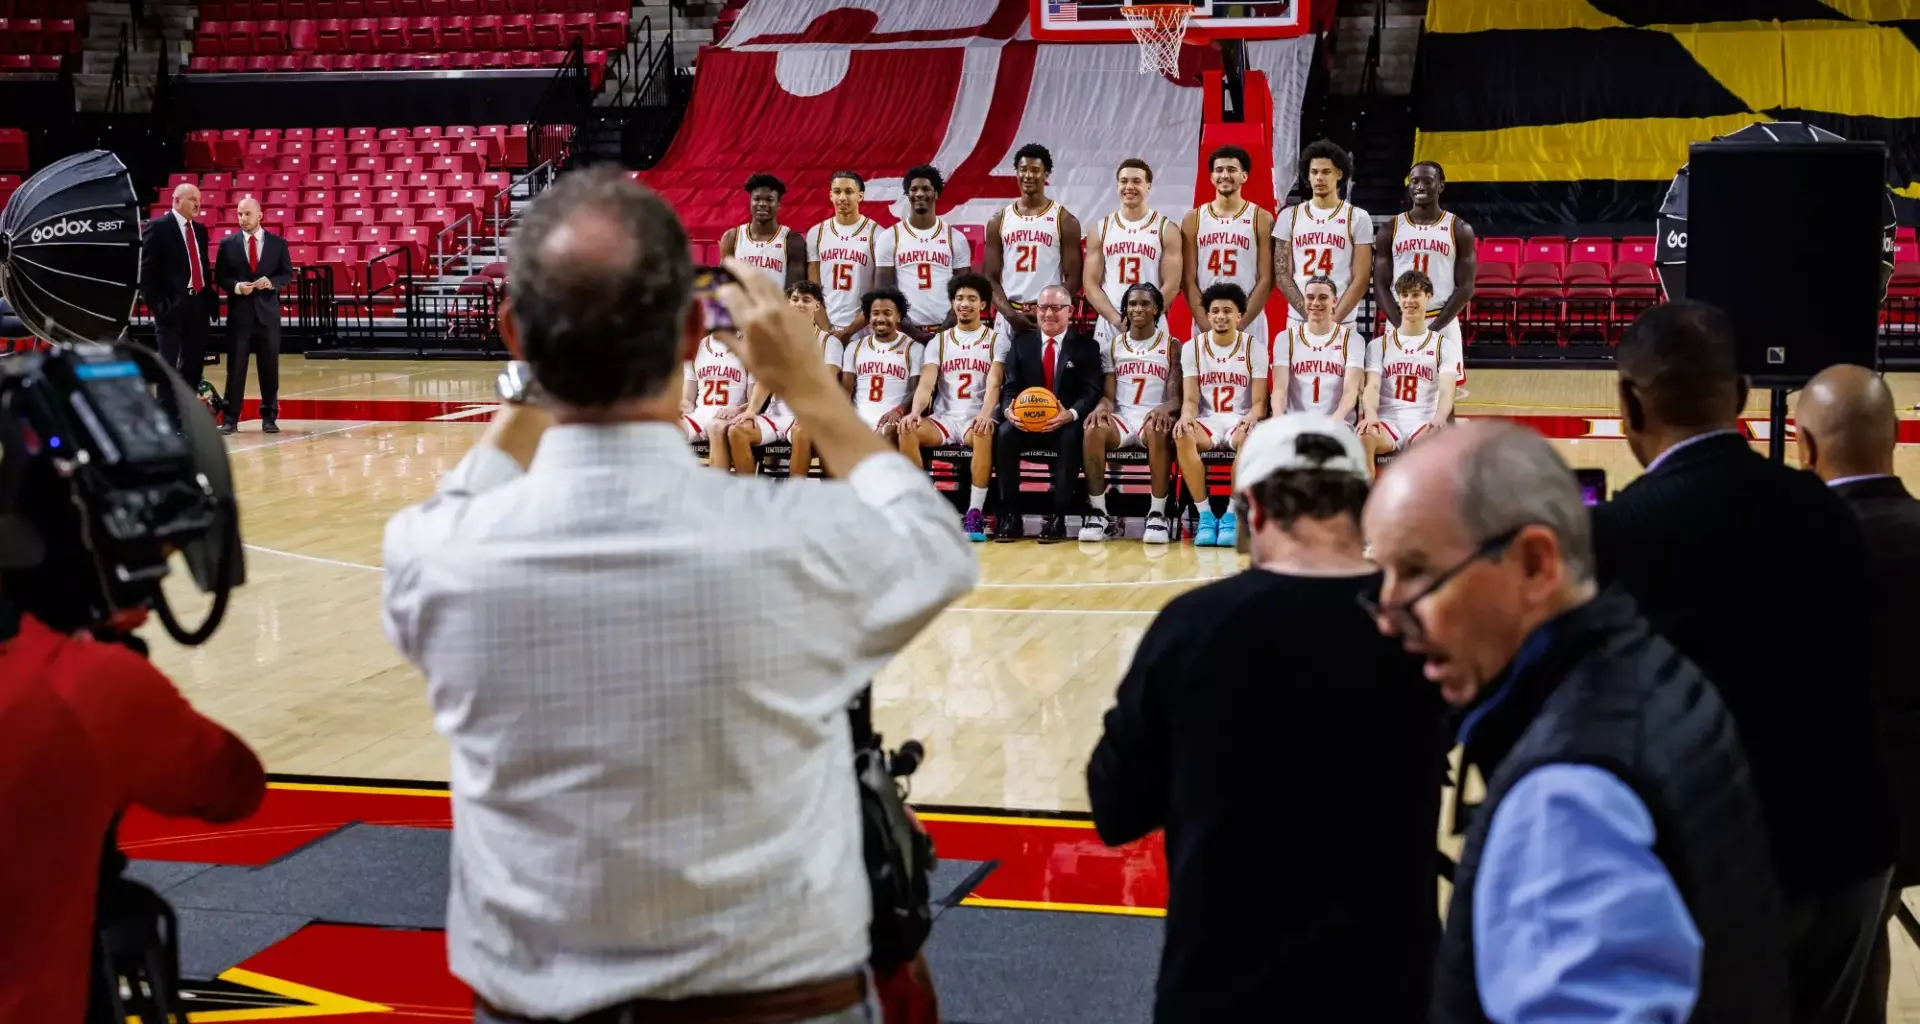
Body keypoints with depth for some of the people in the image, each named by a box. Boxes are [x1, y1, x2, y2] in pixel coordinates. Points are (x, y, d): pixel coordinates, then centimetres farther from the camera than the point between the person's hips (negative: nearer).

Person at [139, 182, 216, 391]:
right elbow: (146, 268, -10)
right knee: (168, 364, -3)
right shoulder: (158, 227, -7)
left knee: (194, 362, 10)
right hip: (172, 304, -7)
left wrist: (210, 297, 12)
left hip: (198, 303, 7)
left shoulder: (200, 229, 15)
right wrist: (154, 302, -16)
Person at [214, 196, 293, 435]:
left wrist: (272, 282, -14)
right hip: (239, 311, -1)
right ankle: (230, 418, 4)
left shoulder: (277, 242, 4)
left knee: (269, 366, 6)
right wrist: (236, 286, -15)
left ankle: (269, 417, 14)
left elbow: (287, 274, 6)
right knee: (235, 366, 0)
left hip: (267, 311, 1)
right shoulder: (228, 243, 2)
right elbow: (220, 276, 3)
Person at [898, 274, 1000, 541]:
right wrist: (915, 412, -22)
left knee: (984, 434, -39)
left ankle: (975, 513, -34)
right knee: (908, 429, -28)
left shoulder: (995, 341, 6)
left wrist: (985, 414, -30)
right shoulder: (938, 342, 13)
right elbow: (926, 384, 0)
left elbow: (993, 384, -9)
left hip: (977, 419, -3)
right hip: (944, 419, 3)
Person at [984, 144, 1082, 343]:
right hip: (1008, 319, 2)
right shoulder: (999, 221, 11)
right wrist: (1010, 314, -9)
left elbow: (1073, 278, 0)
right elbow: (990, 277, 7)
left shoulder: (1064, 220, 4)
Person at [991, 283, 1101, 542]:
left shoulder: (1086, 347, 7)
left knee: (1071, 437, -36)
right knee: (1004, 433, -30)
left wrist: (1071, 414, -27)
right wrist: (1009, 410, -19)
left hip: (1065, 424, -2)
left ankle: (1058, 517, -32)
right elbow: (1010, 388, 6)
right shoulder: (1020, 343, 14)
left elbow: (1091, 392, -5)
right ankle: (1010, 515, -26)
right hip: (1025, 424, 2)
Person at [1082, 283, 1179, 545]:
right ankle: (1099, 514, -29)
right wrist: (1102, 407, -18)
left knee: (1158, 430, -40)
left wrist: (1164, 409, -25)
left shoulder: (1172, 346, 9)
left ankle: (1157, 514, -34)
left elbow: (1178, 396, 0)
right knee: (1094, 429, -34)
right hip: (1122, 418, 2)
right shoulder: (1112, 348, 15)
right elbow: (1109, 395, 9)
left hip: (1154, 417, -2)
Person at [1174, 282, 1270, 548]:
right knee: (1182, 436, -35)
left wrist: (1251, 418, -28)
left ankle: (1231, 516, -26)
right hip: (1206, 422, 1)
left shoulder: (1255, 348, 1)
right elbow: (1191, 399, 0)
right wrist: (1186, 416, -25)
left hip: (1240, 422, -1)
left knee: (1250, 437, -39)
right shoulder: (1192, 348, 4)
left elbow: (1259, 402, -3)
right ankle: (1205, 515, -26)